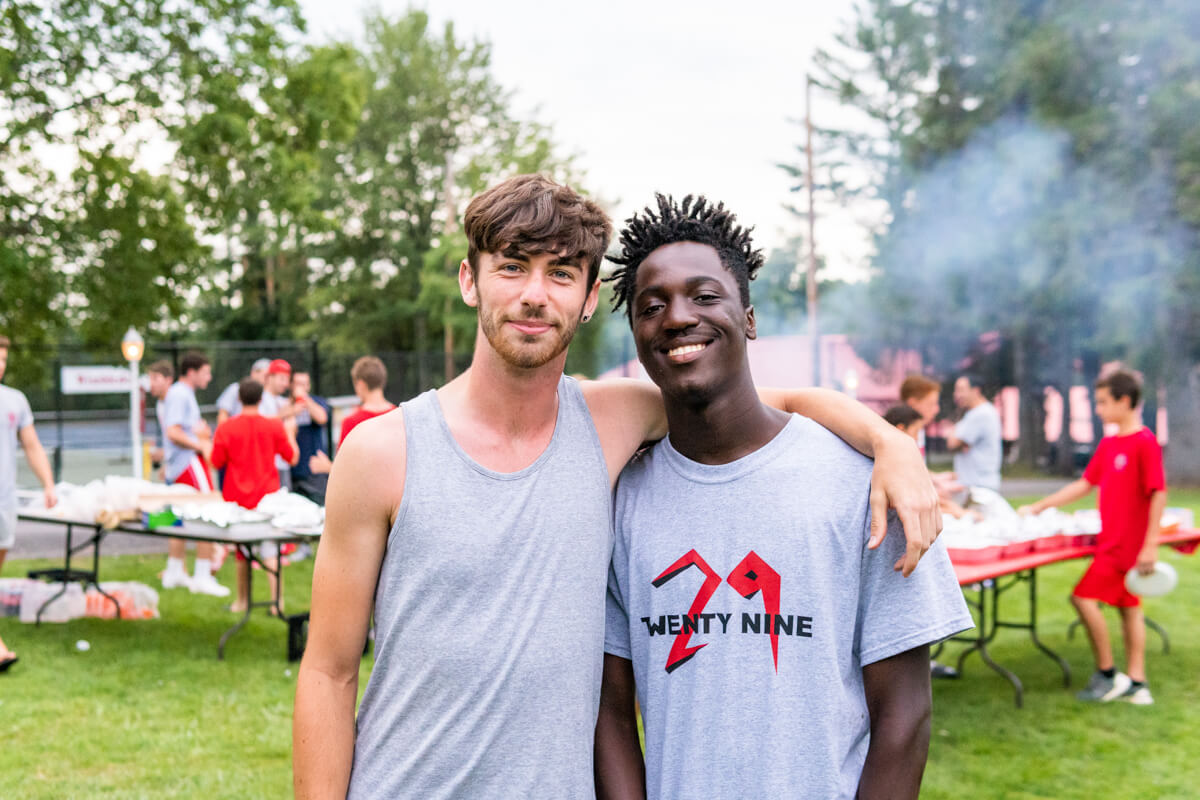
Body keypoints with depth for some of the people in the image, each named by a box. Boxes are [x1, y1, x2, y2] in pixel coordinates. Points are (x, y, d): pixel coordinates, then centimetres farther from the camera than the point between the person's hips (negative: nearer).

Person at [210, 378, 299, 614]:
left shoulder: (225, 428, -6)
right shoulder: (274, 426, -6)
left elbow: (216, 462, 0)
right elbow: (292, 458, 2)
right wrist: (290, 433, 19)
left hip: (237, 497, 1)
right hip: (267, 496, -1)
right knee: (270, 550, 2)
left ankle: (243, 600, 19)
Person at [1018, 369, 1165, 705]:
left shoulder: (1145, 442, -16)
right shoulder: (1108, 444, 10)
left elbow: (1158, 493, -18)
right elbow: (1084, 485, 16)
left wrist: (1151, 544, -19)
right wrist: (1038, 507, 15)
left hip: (1126, 542, -9)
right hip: (1112, 539, 9)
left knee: (1085, 597, -10)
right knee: (1128, 605, 11)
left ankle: (1107, 674, 2)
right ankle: (1136, 684, 17)